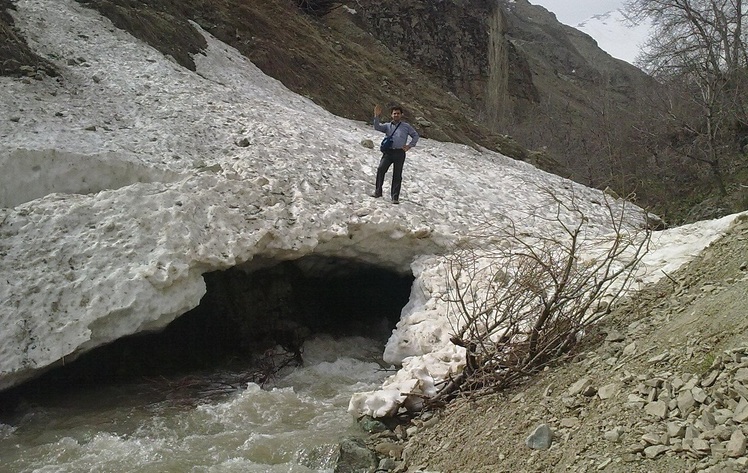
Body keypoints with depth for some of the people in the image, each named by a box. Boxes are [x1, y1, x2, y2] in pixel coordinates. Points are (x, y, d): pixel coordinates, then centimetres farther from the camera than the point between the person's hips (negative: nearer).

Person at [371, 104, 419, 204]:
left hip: (400, 153, -1)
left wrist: (409, 145, 6)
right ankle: (378, 191, -10)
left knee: (397, 175, -2)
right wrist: (376, 116, -15)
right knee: (381, 169, -19)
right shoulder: (387, 126, 15)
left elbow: (415, 135, 18)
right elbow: (377, 127, -2)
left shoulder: (406, 126, 13)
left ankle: (395, 197, 1)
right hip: (388, 152, 1)